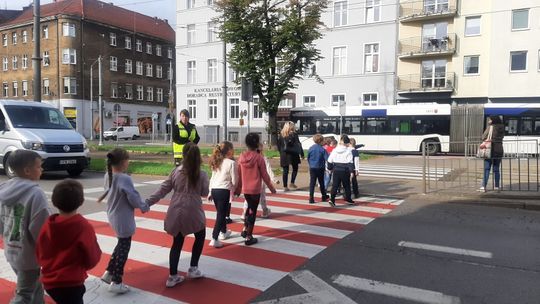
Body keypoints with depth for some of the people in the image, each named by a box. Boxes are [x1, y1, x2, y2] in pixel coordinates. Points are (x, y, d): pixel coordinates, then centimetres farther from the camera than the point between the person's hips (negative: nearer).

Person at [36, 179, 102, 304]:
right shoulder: (84, 227, -20)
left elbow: (40, 256, 5)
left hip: (49, 282, 6)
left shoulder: (47, 225, -6)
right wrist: (97, 251, 5)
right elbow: (92, 260, -14)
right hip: (71, 284, -6)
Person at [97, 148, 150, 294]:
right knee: (124, 248, 6)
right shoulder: (125, 179, -26)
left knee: (121, 244, 24)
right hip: (123, 219, -8)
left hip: (113, 216, 8)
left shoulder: (108, 175, 0)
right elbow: (134, 198, -21)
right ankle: (116, 283, 16)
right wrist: (145, 206, -3)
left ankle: (109, 273, 30)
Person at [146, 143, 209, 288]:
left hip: (176, 213, 3)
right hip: (193, 212, -3)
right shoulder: (202, 174, -8)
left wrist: (147, 203, 3)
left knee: (177, 243, 16)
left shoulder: (176, 171, -1)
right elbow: (205, 193, 1)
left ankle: (172, 276, 19)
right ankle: (193, 269, 24)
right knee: (200, 236, 23)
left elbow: (162, 190, -1)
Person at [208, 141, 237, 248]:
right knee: (221, 215, -2)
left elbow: (212, 178, 16)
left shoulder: (217, 162, 13)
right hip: (224, 191, -7)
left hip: (214, 190, 7)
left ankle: (223, 232, 42)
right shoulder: (231, 163, -8)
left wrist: (210, 192, 22)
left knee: (221, 213, 24)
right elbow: (234, 181, -8)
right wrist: (233, 190, 12)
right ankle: (214, 239, -6)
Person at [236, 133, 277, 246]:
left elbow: (239, 174, 6)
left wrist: (238, 188, 17)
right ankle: (248, 237, 10)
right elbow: (264, 175, -9)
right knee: (253, 211, 5)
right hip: (255, 189, -5)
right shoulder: (259, 157, -14)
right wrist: (271, 187, 3)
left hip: (245, 189, 5)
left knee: (249, 207, 26)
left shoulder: (242, 157, -1)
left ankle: (245, 230, 25)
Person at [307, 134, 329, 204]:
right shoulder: (322, 149, -11)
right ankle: (324, 197, 28)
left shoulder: (310, 148, -1)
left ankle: (311, 198, -5)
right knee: (321, 183, 14)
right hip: (320, 168, -2)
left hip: (312, 168, 2)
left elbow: (308, 158, 7)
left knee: (312, 183, 1)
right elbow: (327, 158, -14)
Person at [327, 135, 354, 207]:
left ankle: (332, 199, -14)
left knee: (335, 185, 2)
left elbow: (330, 160, 6)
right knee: (347, 185, 14)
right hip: (345, 171, -3)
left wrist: (330, 168, 19)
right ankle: (348, 199, 25)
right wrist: (351, 171, -8)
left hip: (336, 170, 3)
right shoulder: (348, 151, -9)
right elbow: (350, 162, -12)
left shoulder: (334, 150, 4)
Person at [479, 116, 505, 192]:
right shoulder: (501, 128, 6)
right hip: (499, 151, 5)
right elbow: (502, 137, 11)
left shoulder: (490, 127, -10)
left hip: (491, 150, -5)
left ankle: (484, 186, -8)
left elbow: (483, 137, -7)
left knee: (486, 169, -3)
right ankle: (497, 186, 15)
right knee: (496, 169, 12)